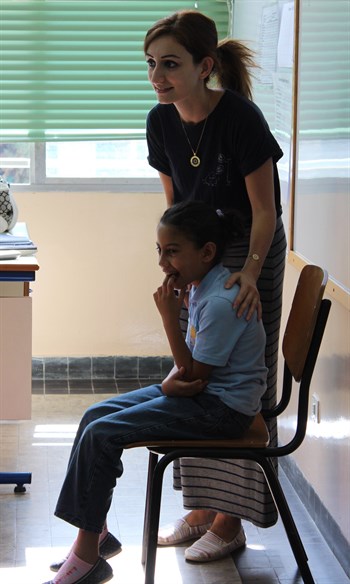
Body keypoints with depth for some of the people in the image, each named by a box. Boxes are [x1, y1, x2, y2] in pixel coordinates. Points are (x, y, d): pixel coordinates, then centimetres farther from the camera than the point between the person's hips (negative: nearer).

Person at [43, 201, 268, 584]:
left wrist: (169, 318, -20)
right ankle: (95, 534, 10)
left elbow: (196, 376, -19)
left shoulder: (222, 301, -24)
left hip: (222, 408, -10)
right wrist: (171, 381, -10)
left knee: (101, 435, -17)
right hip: (198, 392, 10)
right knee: (95, 416, 5)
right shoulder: (199, 285, 7)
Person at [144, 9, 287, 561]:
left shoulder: (240, 118, -25)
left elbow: (264, 211, -19)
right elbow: (175, 204, 6)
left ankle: (231, 520, 7)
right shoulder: (162, 121, -6)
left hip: (249, 252, -7)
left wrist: (251, 271, -30)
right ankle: (202, 505, 23)